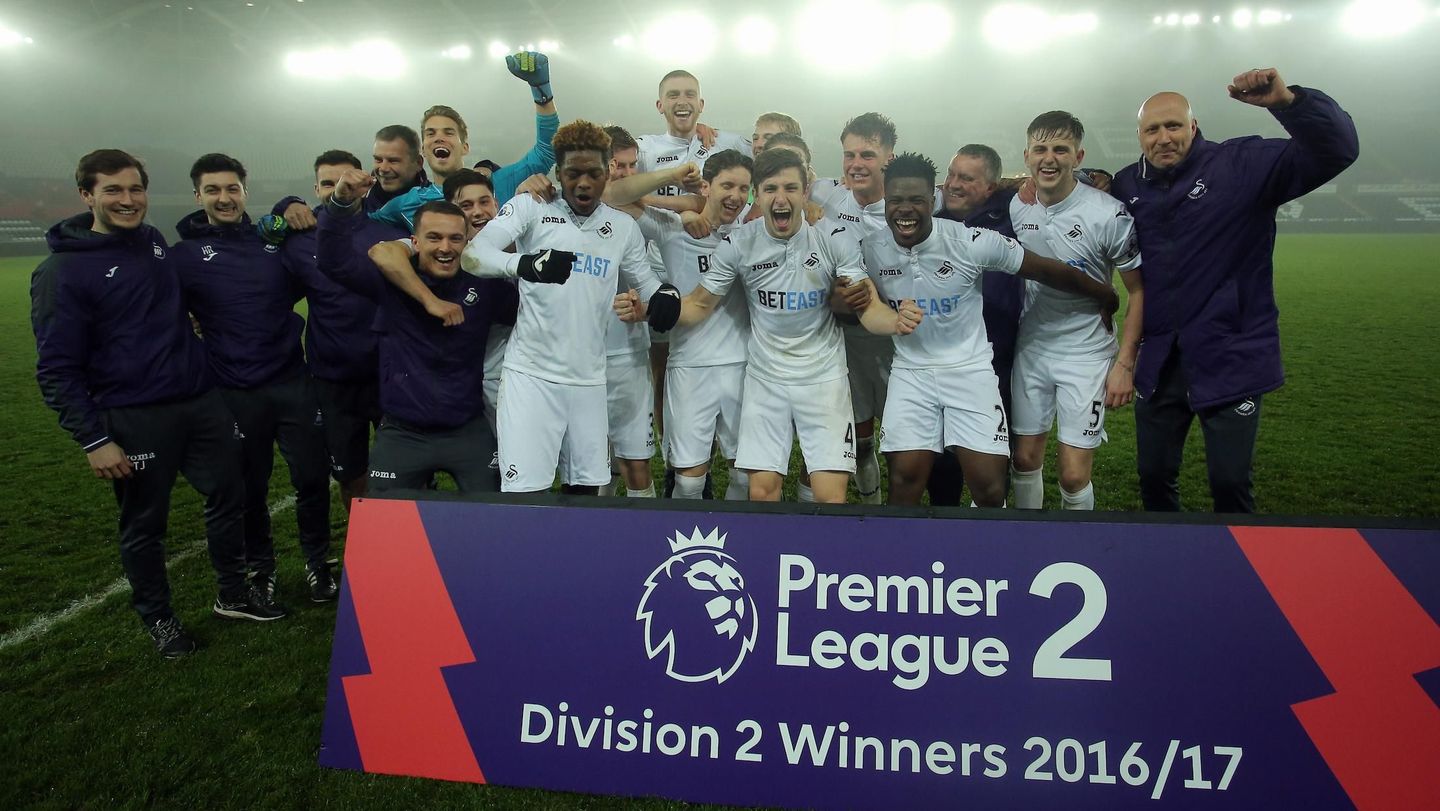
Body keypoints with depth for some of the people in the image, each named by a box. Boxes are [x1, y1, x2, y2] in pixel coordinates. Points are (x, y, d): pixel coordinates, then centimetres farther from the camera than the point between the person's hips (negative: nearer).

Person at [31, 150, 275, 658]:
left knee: (229, 496, 12)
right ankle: (157, 617, 27)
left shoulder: (154, 241, 9)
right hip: (132, 420, -6)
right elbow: (56, 369, -10)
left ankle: (233, 594, 31)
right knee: (144, 524, 7)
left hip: (201, 402, 6)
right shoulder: (62, 272, -10)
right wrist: (93, 439, -15)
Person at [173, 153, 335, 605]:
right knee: (250, 488, 11)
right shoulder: (185, 255, 0)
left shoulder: (274, 241, 7)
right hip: (235, 394, -1)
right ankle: (260, 567, 32)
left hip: (294, 383, 2)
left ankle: (317, 562, 26)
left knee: (312, 478, 5)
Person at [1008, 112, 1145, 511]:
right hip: (1030, 347, 4)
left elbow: (1138, 291, -7)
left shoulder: (1109, 215, -15)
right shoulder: (1015, 207, -2)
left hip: (1086, 354, -4)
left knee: (1074, 475, -4)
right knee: (1025, 458, 9)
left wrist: (1125, 363, -9)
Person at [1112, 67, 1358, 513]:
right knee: (1153, 476, 15)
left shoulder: (1244, 164, -9)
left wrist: (1287, 101, -34)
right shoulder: (1126, 185, 4)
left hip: (1231, 361, -4)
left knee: (1230, 484, 6)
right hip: (1158, 361, 4)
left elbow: (1337, 151, -18)